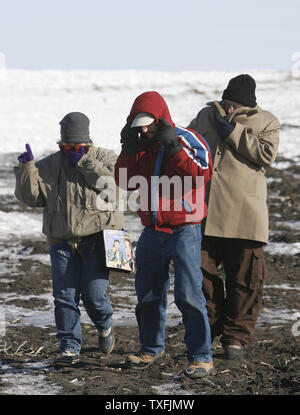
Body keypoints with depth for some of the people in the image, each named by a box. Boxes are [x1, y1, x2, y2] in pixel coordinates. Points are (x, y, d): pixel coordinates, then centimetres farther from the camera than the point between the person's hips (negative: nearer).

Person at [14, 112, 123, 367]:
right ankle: (70, 348, 7)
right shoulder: (49, 167, 7)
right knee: (65, 297, -1)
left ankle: (105, 326, 27)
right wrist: (27, 168, -12)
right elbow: (30, 196, 2)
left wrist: (84, 161, -18)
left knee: (94, 295, -5)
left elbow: (114, 181, -16)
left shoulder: (104, 158, 2)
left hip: (97, 240, -3)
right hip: (62, 243, 3)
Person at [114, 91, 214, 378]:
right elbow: (125, 182, 6)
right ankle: (151, 348, 30)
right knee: (148, 294, 14)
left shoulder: (185, 140, -6)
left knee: (189, 295, -11)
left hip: (183, 231, -6)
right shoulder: (140, 145, 10)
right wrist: (129, 150, -5)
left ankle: (201, 357, -7)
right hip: (152, 233, 6)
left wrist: (173, 149, -22)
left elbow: (202, 173, -19)